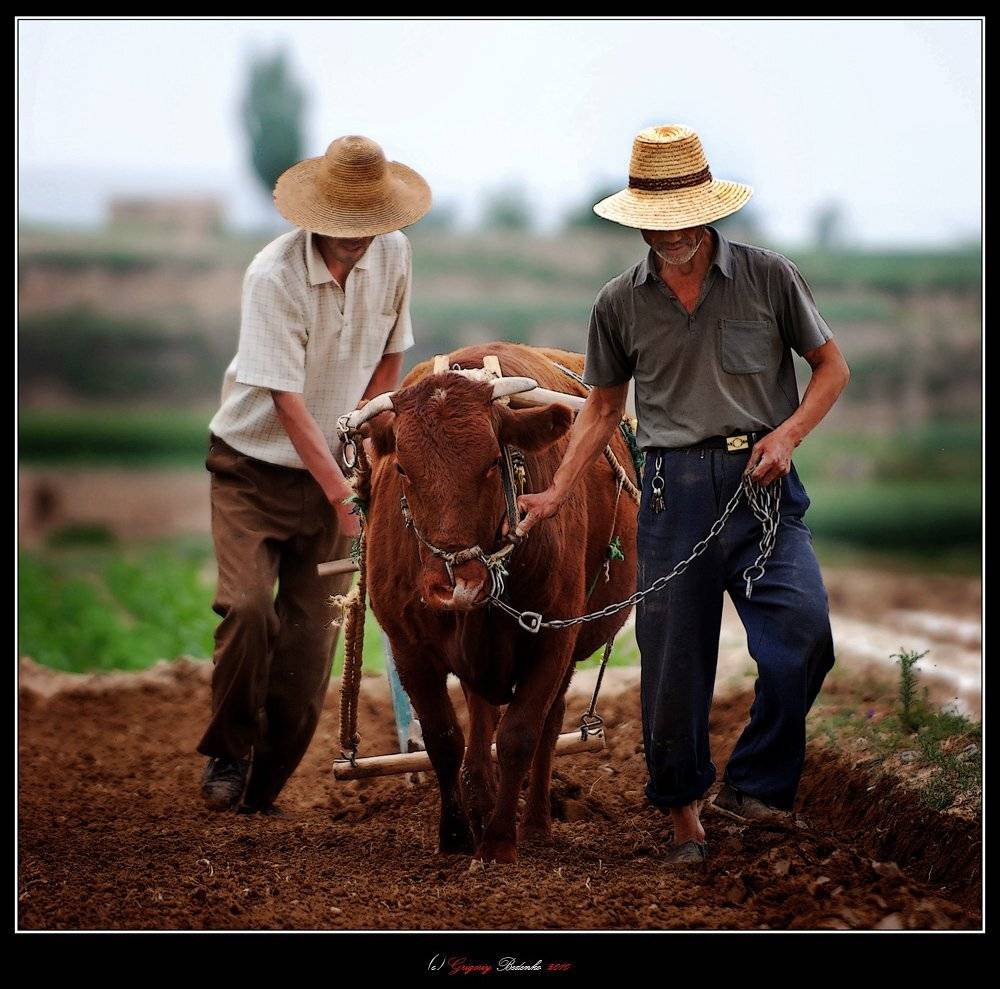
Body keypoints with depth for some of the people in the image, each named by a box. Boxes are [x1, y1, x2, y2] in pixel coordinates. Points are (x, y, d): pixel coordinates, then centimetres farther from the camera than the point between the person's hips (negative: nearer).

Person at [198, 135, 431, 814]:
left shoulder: (392, 254, -6)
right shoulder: (274, 277, -23)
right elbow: (287, 401, -25)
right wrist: (342, 492, -30)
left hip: (332, 470, 4)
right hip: (254, 464, -4)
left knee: (312, 631, -1)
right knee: (247, 606, -21)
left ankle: (264, 786, 11)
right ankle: (227, 754, 0)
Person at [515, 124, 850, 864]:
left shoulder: (769, 276, 2)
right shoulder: (621, 304, 8)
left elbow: (832, 366, 9)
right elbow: (603, 409, 18)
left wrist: (788, 433, -7)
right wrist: (557, 494, 10)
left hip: (762, 479, -1)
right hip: (675, 489, 1)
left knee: (803, 632, -20)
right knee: (672, 655, 2)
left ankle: (754, 785, -4)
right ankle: (682, 809, 22)